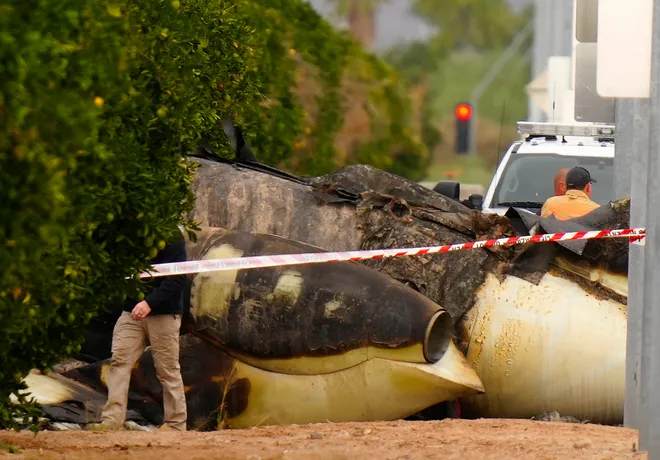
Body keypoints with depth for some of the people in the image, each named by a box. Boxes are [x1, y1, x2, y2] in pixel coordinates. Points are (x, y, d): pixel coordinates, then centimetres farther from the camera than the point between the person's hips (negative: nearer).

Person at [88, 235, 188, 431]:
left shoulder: (171, 236, -9)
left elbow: (178, 277, -16)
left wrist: (150, 302, -26)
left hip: (163, 313, -6)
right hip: (132, 311, 6)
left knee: (167, 369, 1)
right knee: (119, 361, -5)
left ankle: (175, 424, 9)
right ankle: (112, 420, -7)